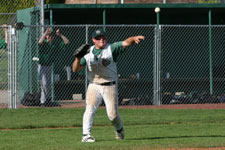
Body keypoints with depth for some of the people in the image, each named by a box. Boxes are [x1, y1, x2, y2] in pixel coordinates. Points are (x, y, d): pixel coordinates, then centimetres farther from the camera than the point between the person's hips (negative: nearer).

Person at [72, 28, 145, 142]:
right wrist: (78, 58, -17)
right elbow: (75, 69, 3)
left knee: (112, 113, -3)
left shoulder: (111, 48, -2)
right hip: (94, 85, 2)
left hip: (110, 86, -2)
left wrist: (134, 38, -40)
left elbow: (126, 43, -18)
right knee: (90, 109, -13)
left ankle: (119, 129, 26)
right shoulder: (88, 52, 5)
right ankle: (86, 135, -11)